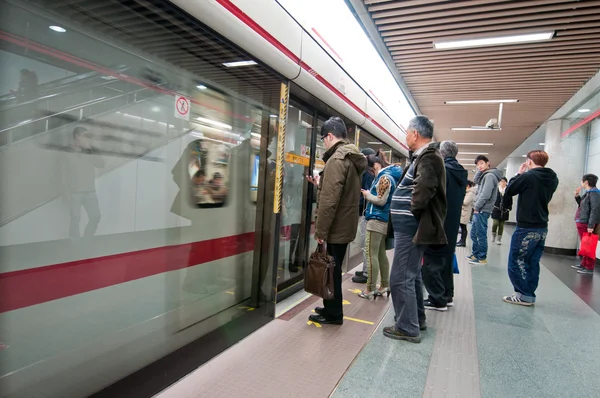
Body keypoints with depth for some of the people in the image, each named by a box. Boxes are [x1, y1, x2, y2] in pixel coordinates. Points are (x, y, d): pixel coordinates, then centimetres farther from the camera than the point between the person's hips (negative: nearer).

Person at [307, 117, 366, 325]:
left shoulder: (337, 159, -19)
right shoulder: (353, 158, 12)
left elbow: (330, 200, -24)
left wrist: (320, 230, -19)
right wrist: (320, 183, 19)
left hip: (336, 227, -9)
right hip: (345, 225, 9)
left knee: (332, 270, 4)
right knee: (334, 269, 18)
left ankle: (333, 313, 17)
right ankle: (331, 308, 31)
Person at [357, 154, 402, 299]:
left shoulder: (384, 178, -12)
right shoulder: (389, 176, 19)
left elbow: (381, 201, -17)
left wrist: (367, 195, -4)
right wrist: (370, 195, 9)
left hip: (377, 220, -10)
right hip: (384, 220, 10)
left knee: (371, 254, -7)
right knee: (381, 254, 14)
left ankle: (370, 289, -4)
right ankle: (385, 285, 19)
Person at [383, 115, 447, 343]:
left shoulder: (427, 157, -17)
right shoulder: (426, 156, 15)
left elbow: (424, 190, -32)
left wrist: (413, 210, -18)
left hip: (410, 228, -11)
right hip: (412, 227, 11)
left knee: (400, 278, -3)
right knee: (412, 275, 19)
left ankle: (407, 328, 9)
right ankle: (417, 319, 33)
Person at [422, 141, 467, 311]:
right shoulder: (462, 173, 9)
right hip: (452, 224, 9)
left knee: (432, 262, 1)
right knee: (446, 260, 18)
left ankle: (438, 300, 6)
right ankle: (447, 295, 27)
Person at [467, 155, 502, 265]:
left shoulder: (490, 175, -14)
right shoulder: (485, 175, 16)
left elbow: (485, 195, -19)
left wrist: (477, 207, -14)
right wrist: (479, 171, 6)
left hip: (482, 210, -10)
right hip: (479, 210, 10)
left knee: (481, 235, -3)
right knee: (474, 234, 15)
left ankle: (482, 258, 4)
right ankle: (475, 254, 25)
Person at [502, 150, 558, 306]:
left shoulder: (528, 176, -16)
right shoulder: (553, 179, 6)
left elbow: (508, 192, -6)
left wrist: (519, 174, 6)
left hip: (526, 228, -7)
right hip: (542, 228, 8)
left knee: (515, 263, 2)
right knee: (533, 264, 13)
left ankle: (524, 295, 4)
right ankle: (529, 295, 17)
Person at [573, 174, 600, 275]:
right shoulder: (588, 193, 16)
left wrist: (591, 225, -25)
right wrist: (577, 196, 15)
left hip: (587, 224, -10)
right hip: (582, 223, 10)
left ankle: (590, 268, 0)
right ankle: (584, 264, 24)